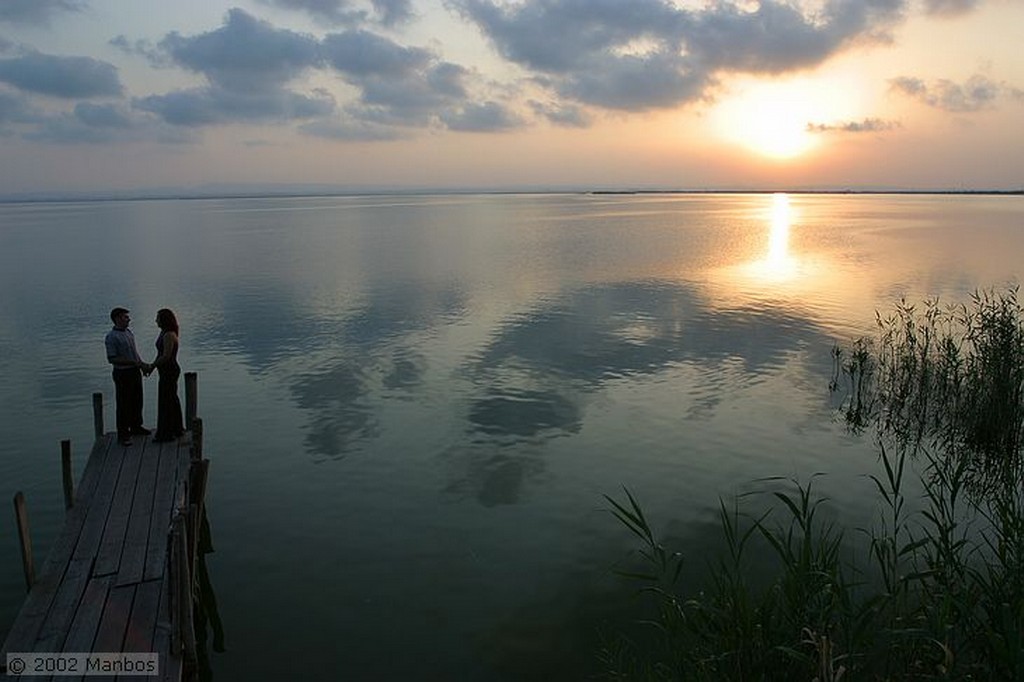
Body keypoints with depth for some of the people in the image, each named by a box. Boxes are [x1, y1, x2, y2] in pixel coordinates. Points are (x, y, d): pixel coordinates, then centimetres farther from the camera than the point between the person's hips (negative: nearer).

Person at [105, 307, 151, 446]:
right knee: (124, 405, -1)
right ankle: (122, 434, 8)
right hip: (122, 373, -8)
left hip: (135, 371, 8)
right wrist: (133, 362, -23)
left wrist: (142, 365, 8)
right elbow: (112, 358, -21)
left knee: (137, 401, 19)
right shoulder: (111, 337, -16)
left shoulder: (129, 332, 10)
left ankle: (136, 426, 35)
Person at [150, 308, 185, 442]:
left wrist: (152, 366, -13)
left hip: (169, 372, -11)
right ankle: (177, 429, 31)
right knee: (172, 400, 19)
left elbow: (166, 356, -24)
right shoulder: (165, 333, 12)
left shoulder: (169, 335, -21)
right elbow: (161, 353, 17)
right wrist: (152, 365, 10)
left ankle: (165, 434, 5)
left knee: (165, 402, -3)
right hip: (168, 371, 11)